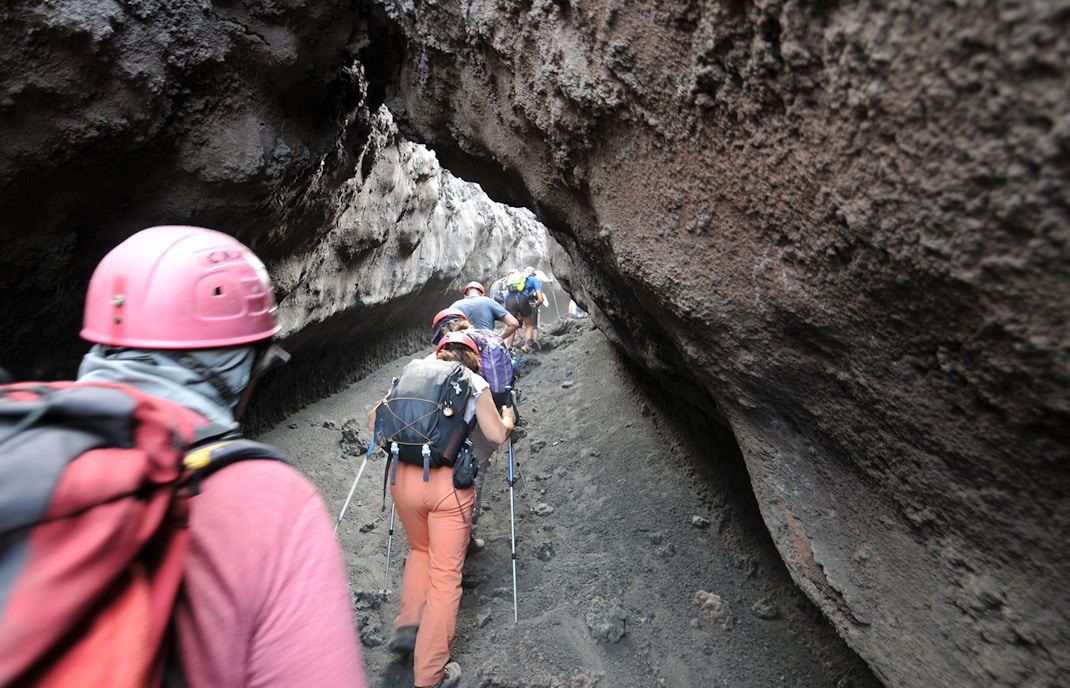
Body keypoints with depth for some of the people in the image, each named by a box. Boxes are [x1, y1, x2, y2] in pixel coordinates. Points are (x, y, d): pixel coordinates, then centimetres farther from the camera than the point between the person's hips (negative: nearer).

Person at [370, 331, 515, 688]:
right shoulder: (474, 382, 7)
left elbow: (374, 420, 15)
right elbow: (497, 435, 2)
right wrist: (508, 420, 23)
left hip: (403, 476, 4)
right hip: (448, 481, -3)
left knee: (420, 550, 31)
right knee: (445, 574, 9)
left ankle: (407, 625, 23)